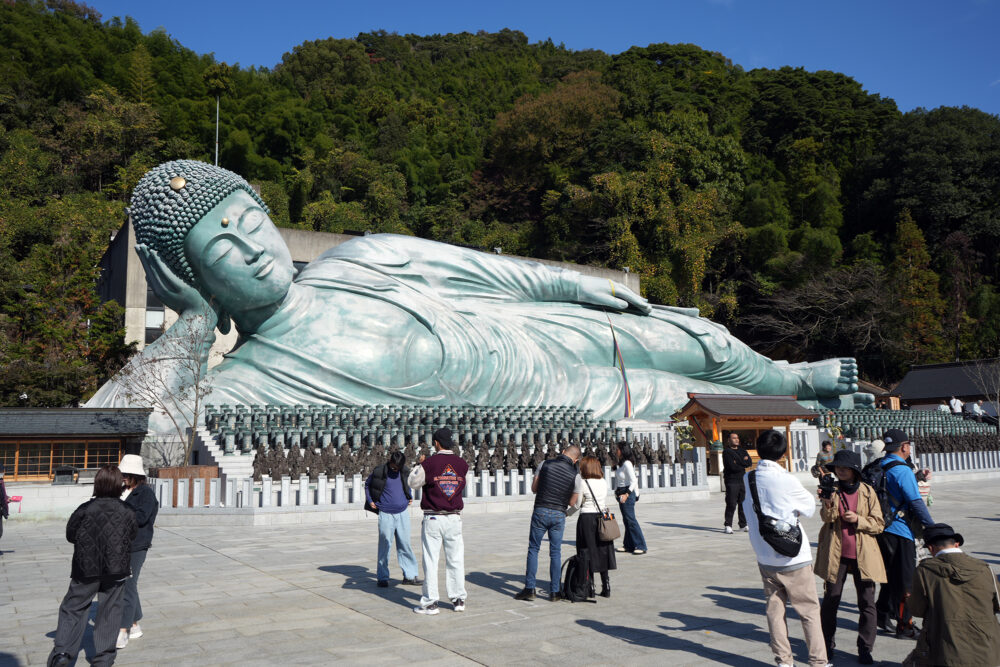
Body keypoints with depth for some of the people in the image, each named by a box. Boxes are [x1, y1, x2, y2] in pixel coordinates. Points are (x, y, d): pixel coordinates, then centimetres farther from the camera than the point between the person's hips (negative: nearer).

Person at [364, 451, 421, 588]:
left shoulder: (405, 471, 4)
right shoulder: (379, 472, -6)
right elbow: (367, 484, 11)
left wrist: (410, 497, 13)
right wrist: (370, 500, 2)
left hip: (403, 513, 3)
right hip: (385, 514, -3)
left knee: (405, 544, 5)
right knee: (385, 545, -1)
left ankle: (410, 575, 12)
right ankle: (382, 577, 10)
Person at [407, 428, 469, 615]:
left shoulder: (429, 463, -11)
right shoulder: (462, 464, 1)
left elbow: (412, 482, 2)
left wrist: (418, 464, 17)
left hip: (433, 519, -3)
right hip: (455, 518, 3)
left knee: (430, 561, 3)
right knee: (456, 560, 11)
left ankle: (430, 603, 6)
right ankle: (459, 599, 17)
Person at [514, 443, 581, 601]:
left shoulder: (545, 464, -3)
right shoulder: (575, 474, -4)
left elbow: (534, 488, 5)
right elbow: (572, 502, 4)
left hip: (540, 511, 0)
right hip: (559, 515, 0)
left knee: (533, 549, 9)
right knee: (555, 552, 9)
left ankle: (529, 588, 7)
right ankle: (554, 591, 12)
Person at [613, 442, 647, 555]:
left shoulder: (627, 464, -16)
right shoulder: (621, 463, 12)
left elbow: (633, 481, -21)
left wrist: (627, 494, -25)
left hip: (628, 493, -10)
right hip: (621, 493, 10)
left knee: (630, 519, -9)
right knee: (626, 520, 11)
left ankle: (640, 546, -7)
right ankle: (628, 546, 16)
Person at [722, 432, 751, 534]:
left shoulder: (742, 451, 17)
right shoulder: (727, 452, -4)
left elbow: (749, 462, 2)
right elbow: (733, 467, -15)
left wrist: (739, 462, -10)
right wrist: (743, 464, -1)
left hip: (742, 480, 6)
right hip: (731, 481, -6)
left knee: (743, 503, 7)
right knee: (731, 504, -9)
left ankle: (743, 525, 16)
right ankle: (727, 526, -3)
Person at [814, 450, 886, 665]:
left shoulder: (867, 492, 1)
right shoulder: (832, 489, 3)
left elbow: (878, 524, 2)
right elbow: (827, 518, -8)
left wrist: (858, 519, -15)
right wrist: (828, 505, -29)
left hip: (863, 554, 0)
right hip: (836, 553, 1)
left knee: (867, 602, 1)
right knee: (830, 599, 8)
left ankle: (865, 649, 12)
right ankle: (827, 644, 23)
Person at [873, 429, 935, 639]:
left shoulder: (877, 468, 7)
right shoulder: (903, 470, -16)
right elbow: (916, 503, -16)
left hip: (880, 528, 8)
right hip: (899, 531, -7)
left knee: (889, 575, 20)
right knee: (905, 580, 3)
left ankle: (883, 615, 28)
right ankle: (904, 625, 9)